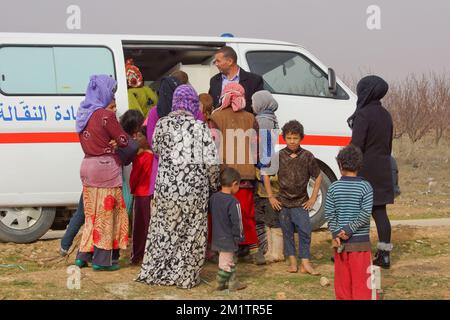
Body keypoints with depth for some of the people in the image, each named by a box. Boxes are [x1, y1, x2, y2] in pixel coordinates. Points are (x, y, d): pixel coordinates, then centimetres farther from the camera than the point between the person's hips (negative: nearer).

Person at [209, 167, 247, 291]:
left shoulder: (213, 198, 0)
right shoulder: (233, 202, -23)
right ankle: (220, 284, 15)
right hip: (228, 239, -8)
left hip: (217, 237, 8)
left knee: (230, 262, 19)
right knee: (226, 262, 6)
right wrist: (239, 237, -7)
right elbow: (236, 222, -19)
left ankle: (233, 282, 27)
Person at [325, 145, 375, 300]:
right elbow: (365, 213, -13)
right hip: (360, 241, -2)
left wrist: (336, 234, -5)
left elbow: (329, 214, -4)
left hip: (340, 240, 2)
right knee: (361, 277, 2)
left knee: (342, 278, 11)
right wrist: (350, 230, -11)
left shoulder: (334, 187, -1)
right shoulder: (365, 187, -6)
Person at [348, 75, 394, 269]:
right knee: (379, 212, 7)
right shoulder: (385, 115, 10)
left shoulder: (363, 114, -15)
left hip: (364, 170, -7)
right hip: (382, 170, 7)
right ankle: (384, 255, 5)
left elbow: (357, 144, -19)